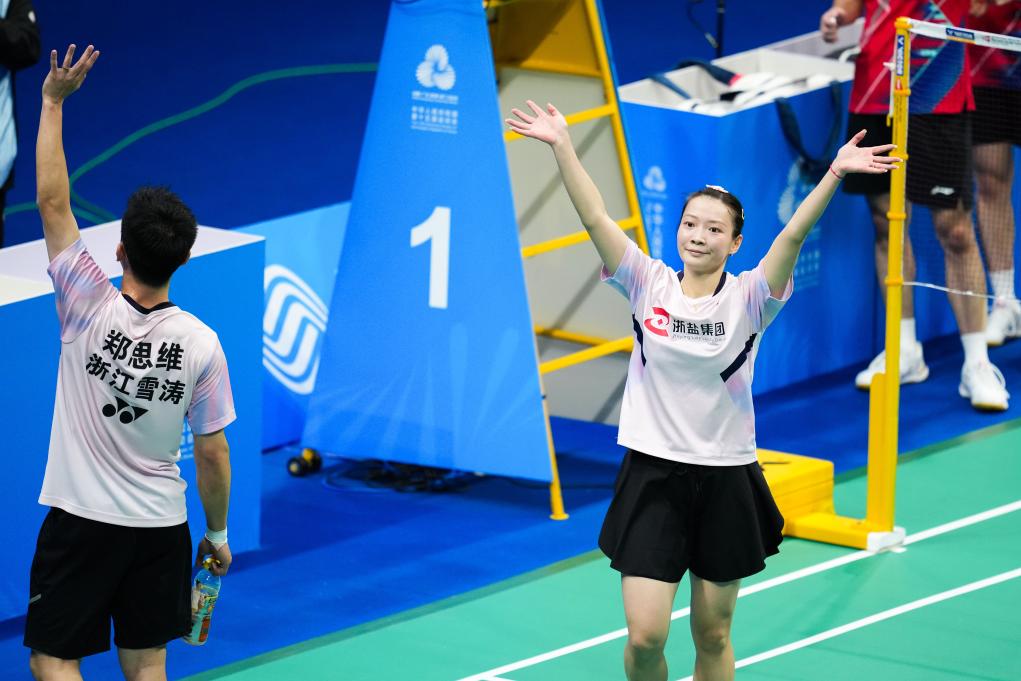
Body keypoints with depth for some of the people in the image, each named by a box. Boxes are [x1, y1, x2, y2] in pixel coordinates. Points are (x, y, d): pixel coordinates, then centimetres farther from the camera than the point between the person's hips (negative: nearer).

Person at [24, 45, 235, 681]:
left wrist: (54, 100, -3)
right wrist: (218, 533, 12)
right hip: (161, 530, 3)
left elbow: (53, 202, -8)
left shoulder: (91, 307, -14)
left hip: (80, 520, -3)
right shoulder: (202, 344, -8)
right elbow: (214, 455, -2)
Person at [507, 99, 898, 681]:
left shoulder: (748, 300, -4)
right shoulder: (649, 285, -2)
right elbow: (597, 218, -10)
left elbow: (794, 235, -18)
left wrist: (835, 175, -32)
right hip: (653, 478, 0)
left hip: (726, 483, 0)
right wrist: (562, 146, -20)